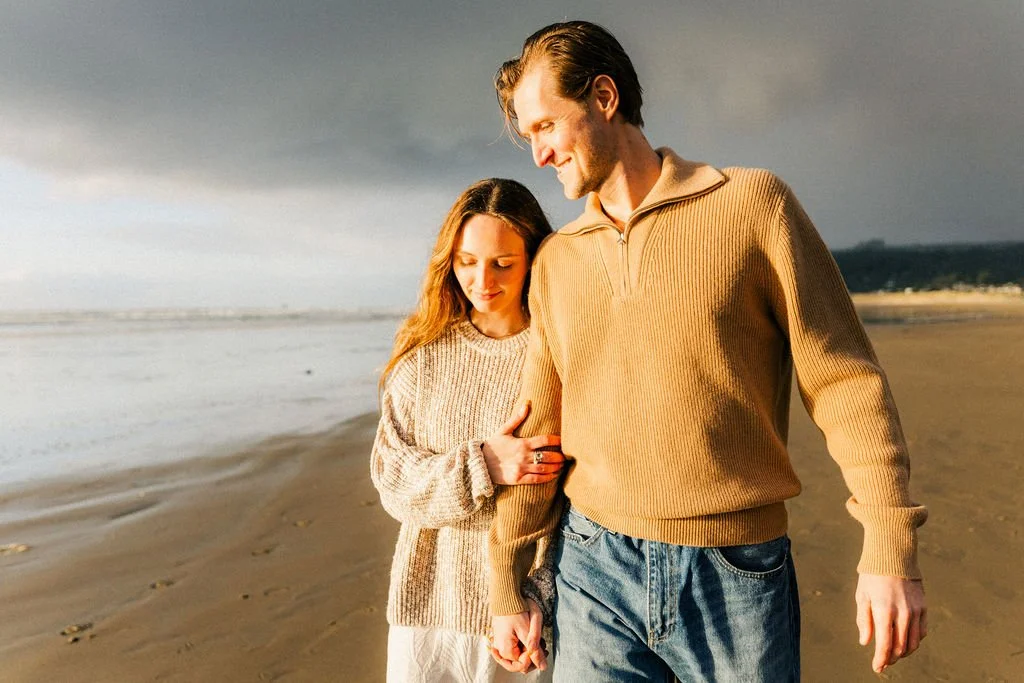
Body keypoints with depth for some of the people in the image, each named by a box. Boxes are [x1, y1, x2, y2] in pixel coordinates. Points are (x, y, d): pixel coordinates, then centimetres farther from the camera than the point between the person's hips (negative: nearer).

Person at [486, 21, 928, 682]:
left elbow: (846, 379, -5)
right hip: (594, 567, 3)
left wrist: (891, 548, -10)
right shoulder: (555, 261, 6)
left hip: (738, 574, -2)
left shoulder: (753, 203, -3)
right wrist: (506, 584, 10)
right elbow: (537, 432, 8)